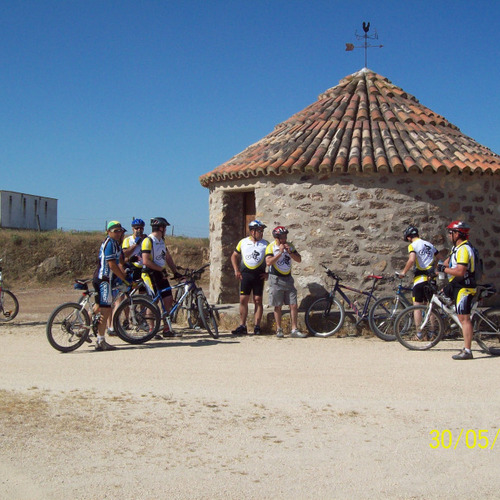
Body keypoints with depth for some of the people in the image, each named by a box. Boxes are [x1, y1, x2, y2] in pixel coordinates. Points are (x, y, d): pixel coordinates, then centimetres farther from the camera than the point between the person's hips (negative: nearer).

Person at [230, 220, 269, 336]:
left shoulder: (265, 244, 7)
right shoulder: (243, 242, 9)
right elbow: (234, 256, 17)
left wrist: (268, 273, -1)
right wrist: (236, 270, 7)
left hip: (259, 275, -1)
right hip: (245, 275, 1)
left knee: (258, 300, -1)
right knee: (243, 300, -1)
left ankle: (257, 326, 4)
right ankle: (242, 326, 3)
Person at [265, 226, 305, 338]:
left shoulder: (289, 246, 8)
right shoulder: (271, 247, -7)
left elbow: (299, 259, 5)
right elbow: (268, 262, -21)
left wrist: (289, 252, -11)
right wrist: (280, 252, -23)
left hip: (288, 278, 4)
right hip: (276, 279, -4)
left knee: (294, 305, -1)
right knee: (278, 306, 2)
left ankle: (294, 330, 4)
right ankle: (279, 330, 12)